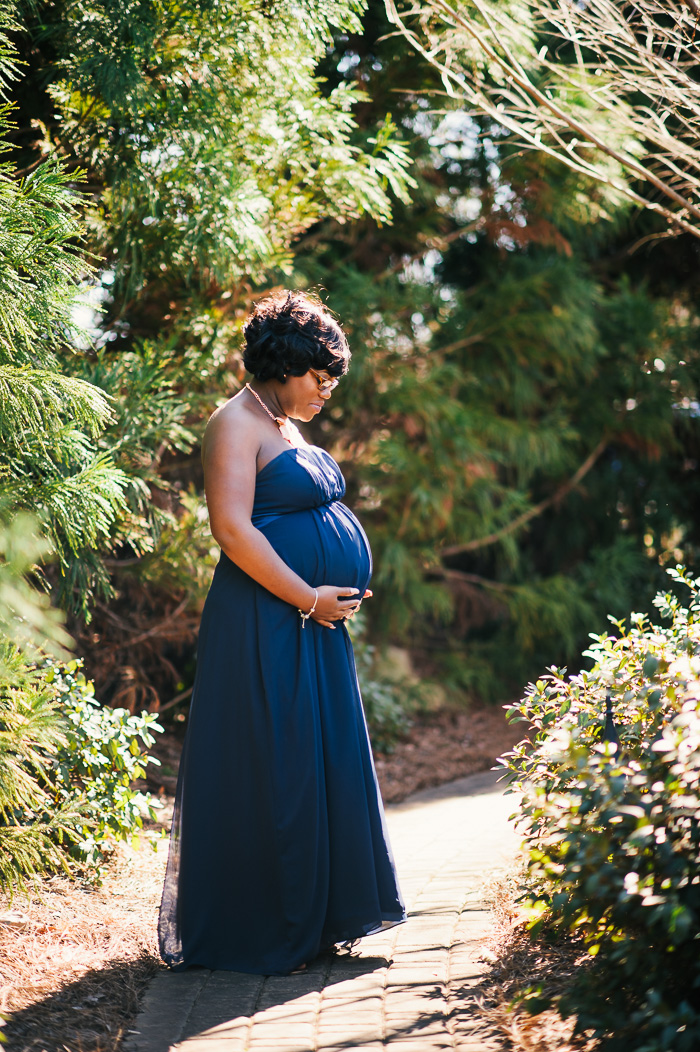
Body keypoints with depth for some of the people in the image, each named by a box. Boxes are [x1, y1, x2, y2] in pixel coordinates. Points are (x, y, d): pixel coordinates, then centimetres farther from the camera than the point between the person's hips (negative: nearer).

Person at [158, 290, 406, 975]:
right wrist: (308, 598, -17)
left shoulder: (286, 428, 18)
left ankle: (314, 918, 22)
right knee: (268, 774, -4)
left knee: (321, 765, 13)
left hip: (314, 624, 10)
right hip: (264, 626, -10)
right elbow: (233, 529, -21)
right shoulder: (236, 425, -11)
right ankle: (257, 935, 5)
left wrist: (333, 597, 12)